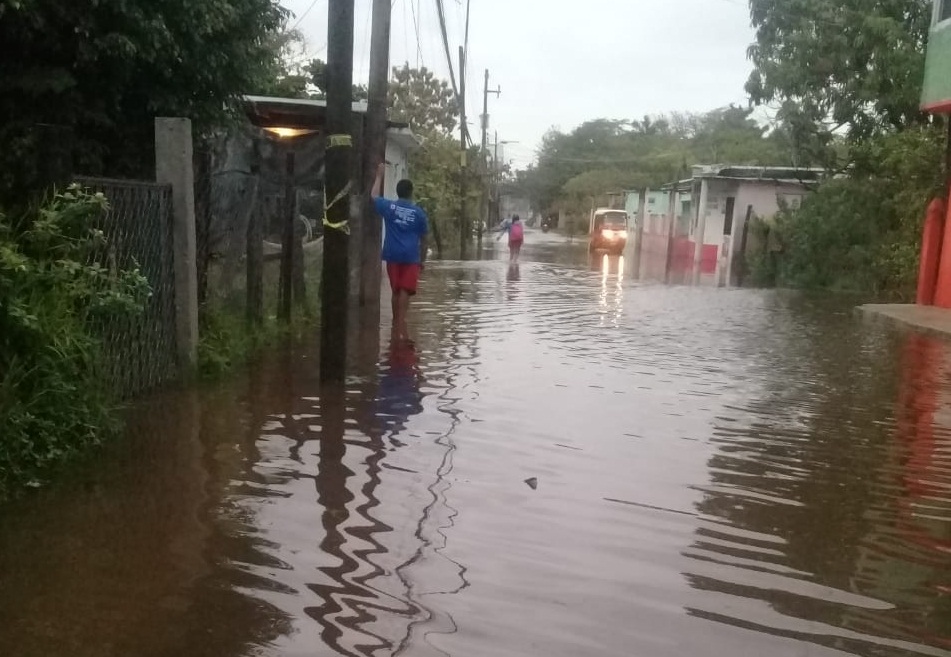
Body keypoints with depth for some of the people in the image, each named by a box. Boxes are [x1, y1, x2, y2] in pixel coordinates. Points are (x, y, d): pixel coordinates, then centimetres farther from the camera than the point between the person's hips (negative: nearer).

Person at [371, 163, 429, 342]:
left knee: (396, 290, 13)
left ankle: (396, 324, 21)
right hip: (411, 256, -2)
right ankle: (401, 324, -15)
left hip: (393, 255, 2)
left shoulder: (388, 207, 3)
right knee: (406, 290, -6)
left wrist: (379, 176, 30)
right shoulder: (418, 212, 2)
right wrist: (423, 259, 15)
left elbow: (374, 196, 24)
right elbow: (423, 238, 6)